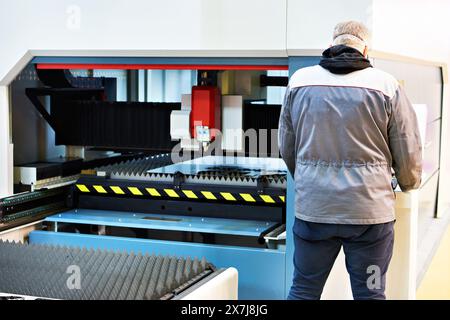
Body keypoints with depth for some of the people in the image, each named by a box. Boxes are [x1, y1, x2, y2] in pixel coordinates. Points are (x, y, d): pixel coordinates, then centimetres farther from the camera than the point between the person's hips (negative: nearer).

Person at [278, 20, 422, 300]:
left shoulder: (300, 81, 2)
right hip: (370, 209, -2)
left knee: (303, 291, 14)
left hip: (313, 206, 2)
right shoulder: (386, 85, -4)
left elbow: (286, 146, 11)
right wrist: (409, 184, 22)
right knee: (370, 293, 11)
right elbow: (408, 153, 0)